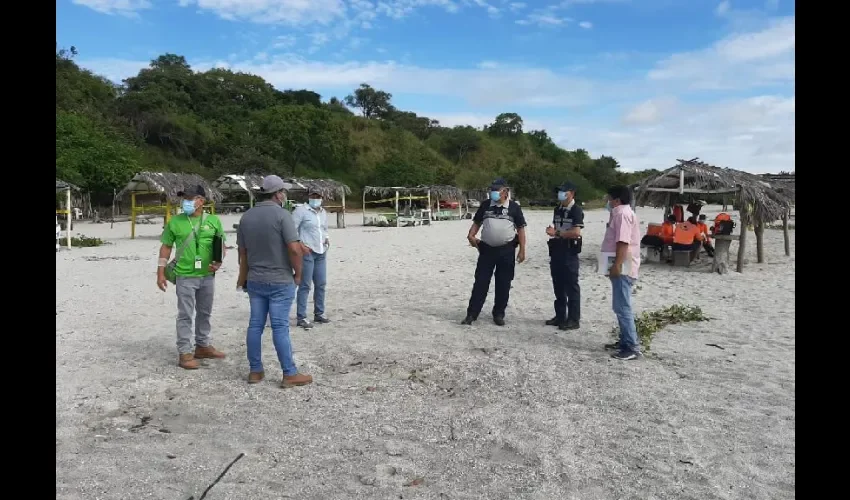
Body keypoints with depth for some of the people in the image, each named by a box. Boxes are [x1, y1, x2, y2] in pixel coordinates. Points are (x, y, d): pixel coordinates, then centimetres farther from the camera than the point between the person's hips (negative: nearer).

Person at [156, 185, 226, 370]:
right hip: (185, 276, -3)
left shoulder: (213, 221, 1)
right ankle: (185, 353, 9)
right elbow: (166, 247, 3)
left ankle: (203, 346, 29)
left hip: (208, 276, 3)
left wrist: (219, 262, -10)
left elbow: (221, 245, 8)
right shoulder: (175, 222, -1)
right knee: (185, 315, 2)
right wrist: (160, 272, -1)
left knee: (205, 313, 15)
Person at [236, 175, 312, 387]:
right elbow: (294, 249, -20)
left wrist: (243, 278, 19)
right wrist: (298, 274, -6)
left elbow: (242, 252, 11)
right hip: (280, 281, -6)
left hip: (255, 281, 6)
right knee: (280, 327, -3)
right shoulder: (282, 214, -13)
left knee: (255, 325, 10)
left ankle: (255, 371, 18)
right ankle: (290, 374, 4)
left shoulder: (246, 217, 7)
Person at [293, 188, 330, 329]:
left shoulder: (323, 213, 15)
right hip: (306, 252, -7)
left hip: (321, 253, 7)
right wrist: (301, 245, -18)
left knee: (321, 284, 12)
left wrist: (327, 238, 6)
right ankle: (301, 317, -2)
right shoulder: (301, 210, -7)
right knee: (305, 286, -6)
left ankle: (319, 314, 23)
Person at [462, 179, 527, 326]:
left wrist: (522, 250, -4)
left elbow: (521, 229, 1)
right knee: (480, 282, 1)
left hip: (506, 251, -1)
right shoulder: (485, 206, 6)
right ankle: (472, 314, 6)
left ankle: (499, 314, 19)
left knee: (503, 284, 6)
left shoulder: (514, 207, -1)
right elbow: (477, 223, 13)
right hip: (487, 249, 2)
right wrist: (471, 235, -7)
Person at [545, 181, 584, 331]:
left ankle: (573, 319, 4)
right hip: (556, 250, 8)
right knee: (558, 285, 12)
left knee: (571, 286, -3)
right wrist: (551, 231, 1)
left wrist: (556, 233, -17)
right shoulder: (558, 209, 14)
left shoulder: (576, 210, -11)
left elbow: (576, 232, -22)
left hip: (569, 252, -8)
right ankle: (560, 316, 22)